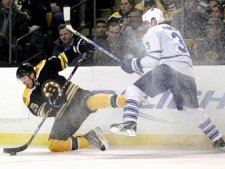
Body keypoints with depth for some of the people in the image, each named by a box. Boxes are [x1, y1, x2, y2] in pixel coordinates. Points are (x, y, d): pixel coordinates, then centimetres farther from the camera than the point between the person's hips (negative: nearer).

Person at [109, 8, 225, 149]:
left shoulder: (152, 33, 8)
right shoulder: (174, 31, 33)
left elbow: (154, 59, -4)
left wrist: (134, 64, 7)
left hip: (170, 68, -7)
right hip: (187, 73, 8)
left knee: (134, 90, -4)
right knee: (192, 109, 22)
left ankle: (129, 124, -26)